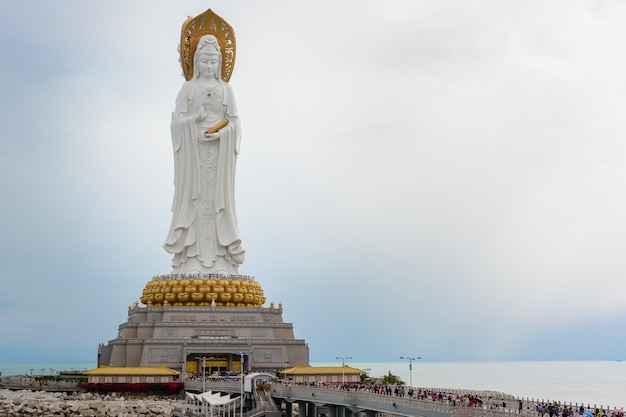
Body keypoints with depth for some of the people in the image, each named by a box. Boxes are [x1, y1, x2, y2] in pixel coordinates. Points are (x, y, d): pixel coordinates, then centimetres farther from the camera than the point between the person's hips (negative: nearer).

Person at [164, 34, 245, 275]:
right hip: (193, 149, -1)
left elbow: (234, 122, 6)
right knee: (194, 198, -5)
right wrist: (196, 118, -16)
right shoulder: (188, 88, 7)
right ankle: (193, 260, -4)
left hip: (219, 151, 1)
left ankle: (219, 261, -2)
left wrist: (220, 133, -12)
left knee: (218, 198, -2)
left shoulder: (226, 89, 10)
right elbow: (177, 120, 1)